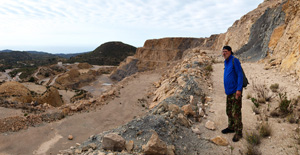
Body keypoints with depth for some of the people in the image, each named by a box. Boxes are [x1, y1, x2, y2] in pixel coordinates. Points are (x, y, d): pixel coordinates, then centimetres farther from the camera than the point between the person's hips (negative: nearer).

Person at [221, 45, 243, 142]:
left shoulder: (234, 60, -12)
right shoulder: (226, 62, 14)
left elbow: (240, 75, -15)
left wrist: (239, 89, -21)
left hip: (235, 91, -9)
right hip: (229, 92, 9)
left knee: (236, 113, -4)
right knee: (229, 111, 18)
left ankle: (238, 133, 7)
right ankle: (231, 127, 33)